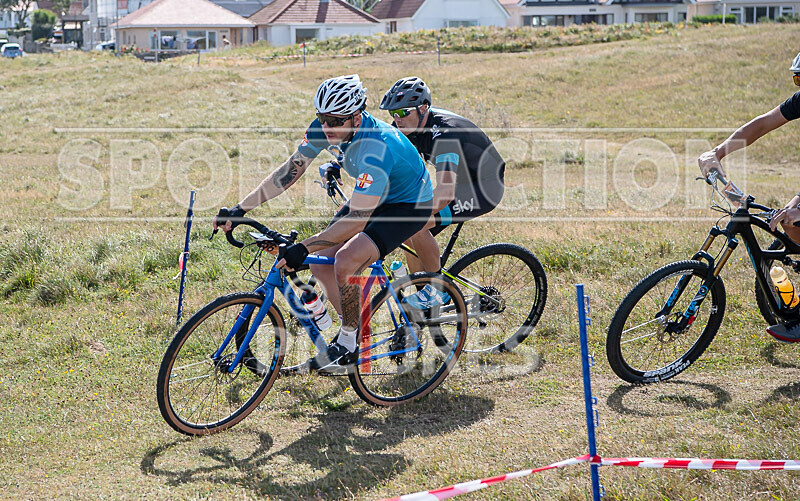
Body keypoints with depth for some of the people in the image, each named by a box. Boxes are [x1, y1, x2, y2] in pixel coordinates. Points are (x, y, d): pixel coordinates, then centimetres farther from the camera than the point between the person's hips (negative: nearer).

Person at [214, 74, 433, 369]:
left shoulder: (375, 149, -38)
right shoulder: (324, 128, -15)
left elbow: (357, 220, -38)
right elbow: (289, 171, -9)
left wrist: (304, 248, -43)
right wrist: (240, 209, -15)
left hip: (409, 205, -8)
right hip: (372, 198, 8)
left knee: (345, 261, -26)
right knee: (321, 263, -1)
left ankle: (348, 344, -6)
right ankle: (354, 330, 18)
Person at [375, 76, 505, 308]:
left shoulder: (443, 133, -33)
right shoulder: (409, 124, -7)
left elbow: (445, 193, -45)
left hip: (484, 187, -9)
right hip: (460, 180, 9)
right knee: (409, 236, 0)